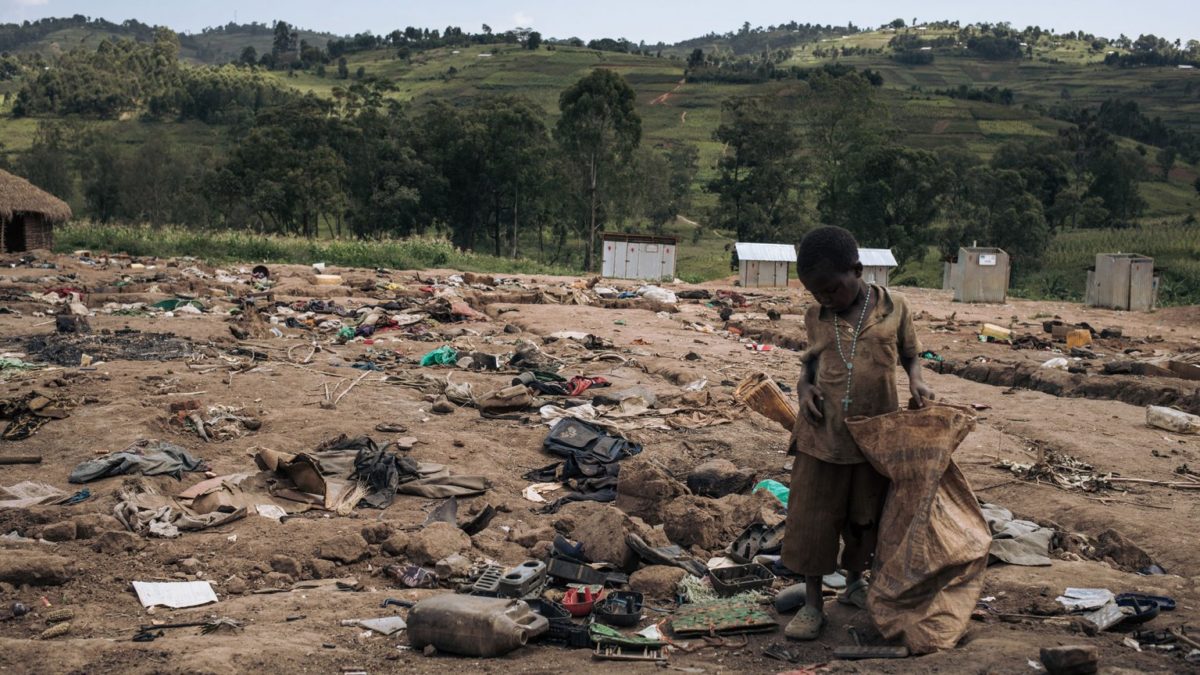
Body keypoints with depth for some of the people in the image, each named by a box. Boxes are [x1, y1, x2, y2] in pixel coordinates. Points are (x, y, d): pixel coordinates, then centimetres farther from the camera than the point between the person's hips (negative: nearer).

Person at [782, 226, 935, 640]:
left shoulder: (893, 307, -3)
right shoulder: (816, 318, 2)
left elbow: (909, 355, 10)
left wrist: (916, 380, -10)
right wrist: (804, 388, -5)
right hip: (822, 434, 1)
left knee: (865, 516, 16)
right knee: (812, 520, 2)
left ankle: (855, 583, 38)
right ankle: (813, 603, 14)